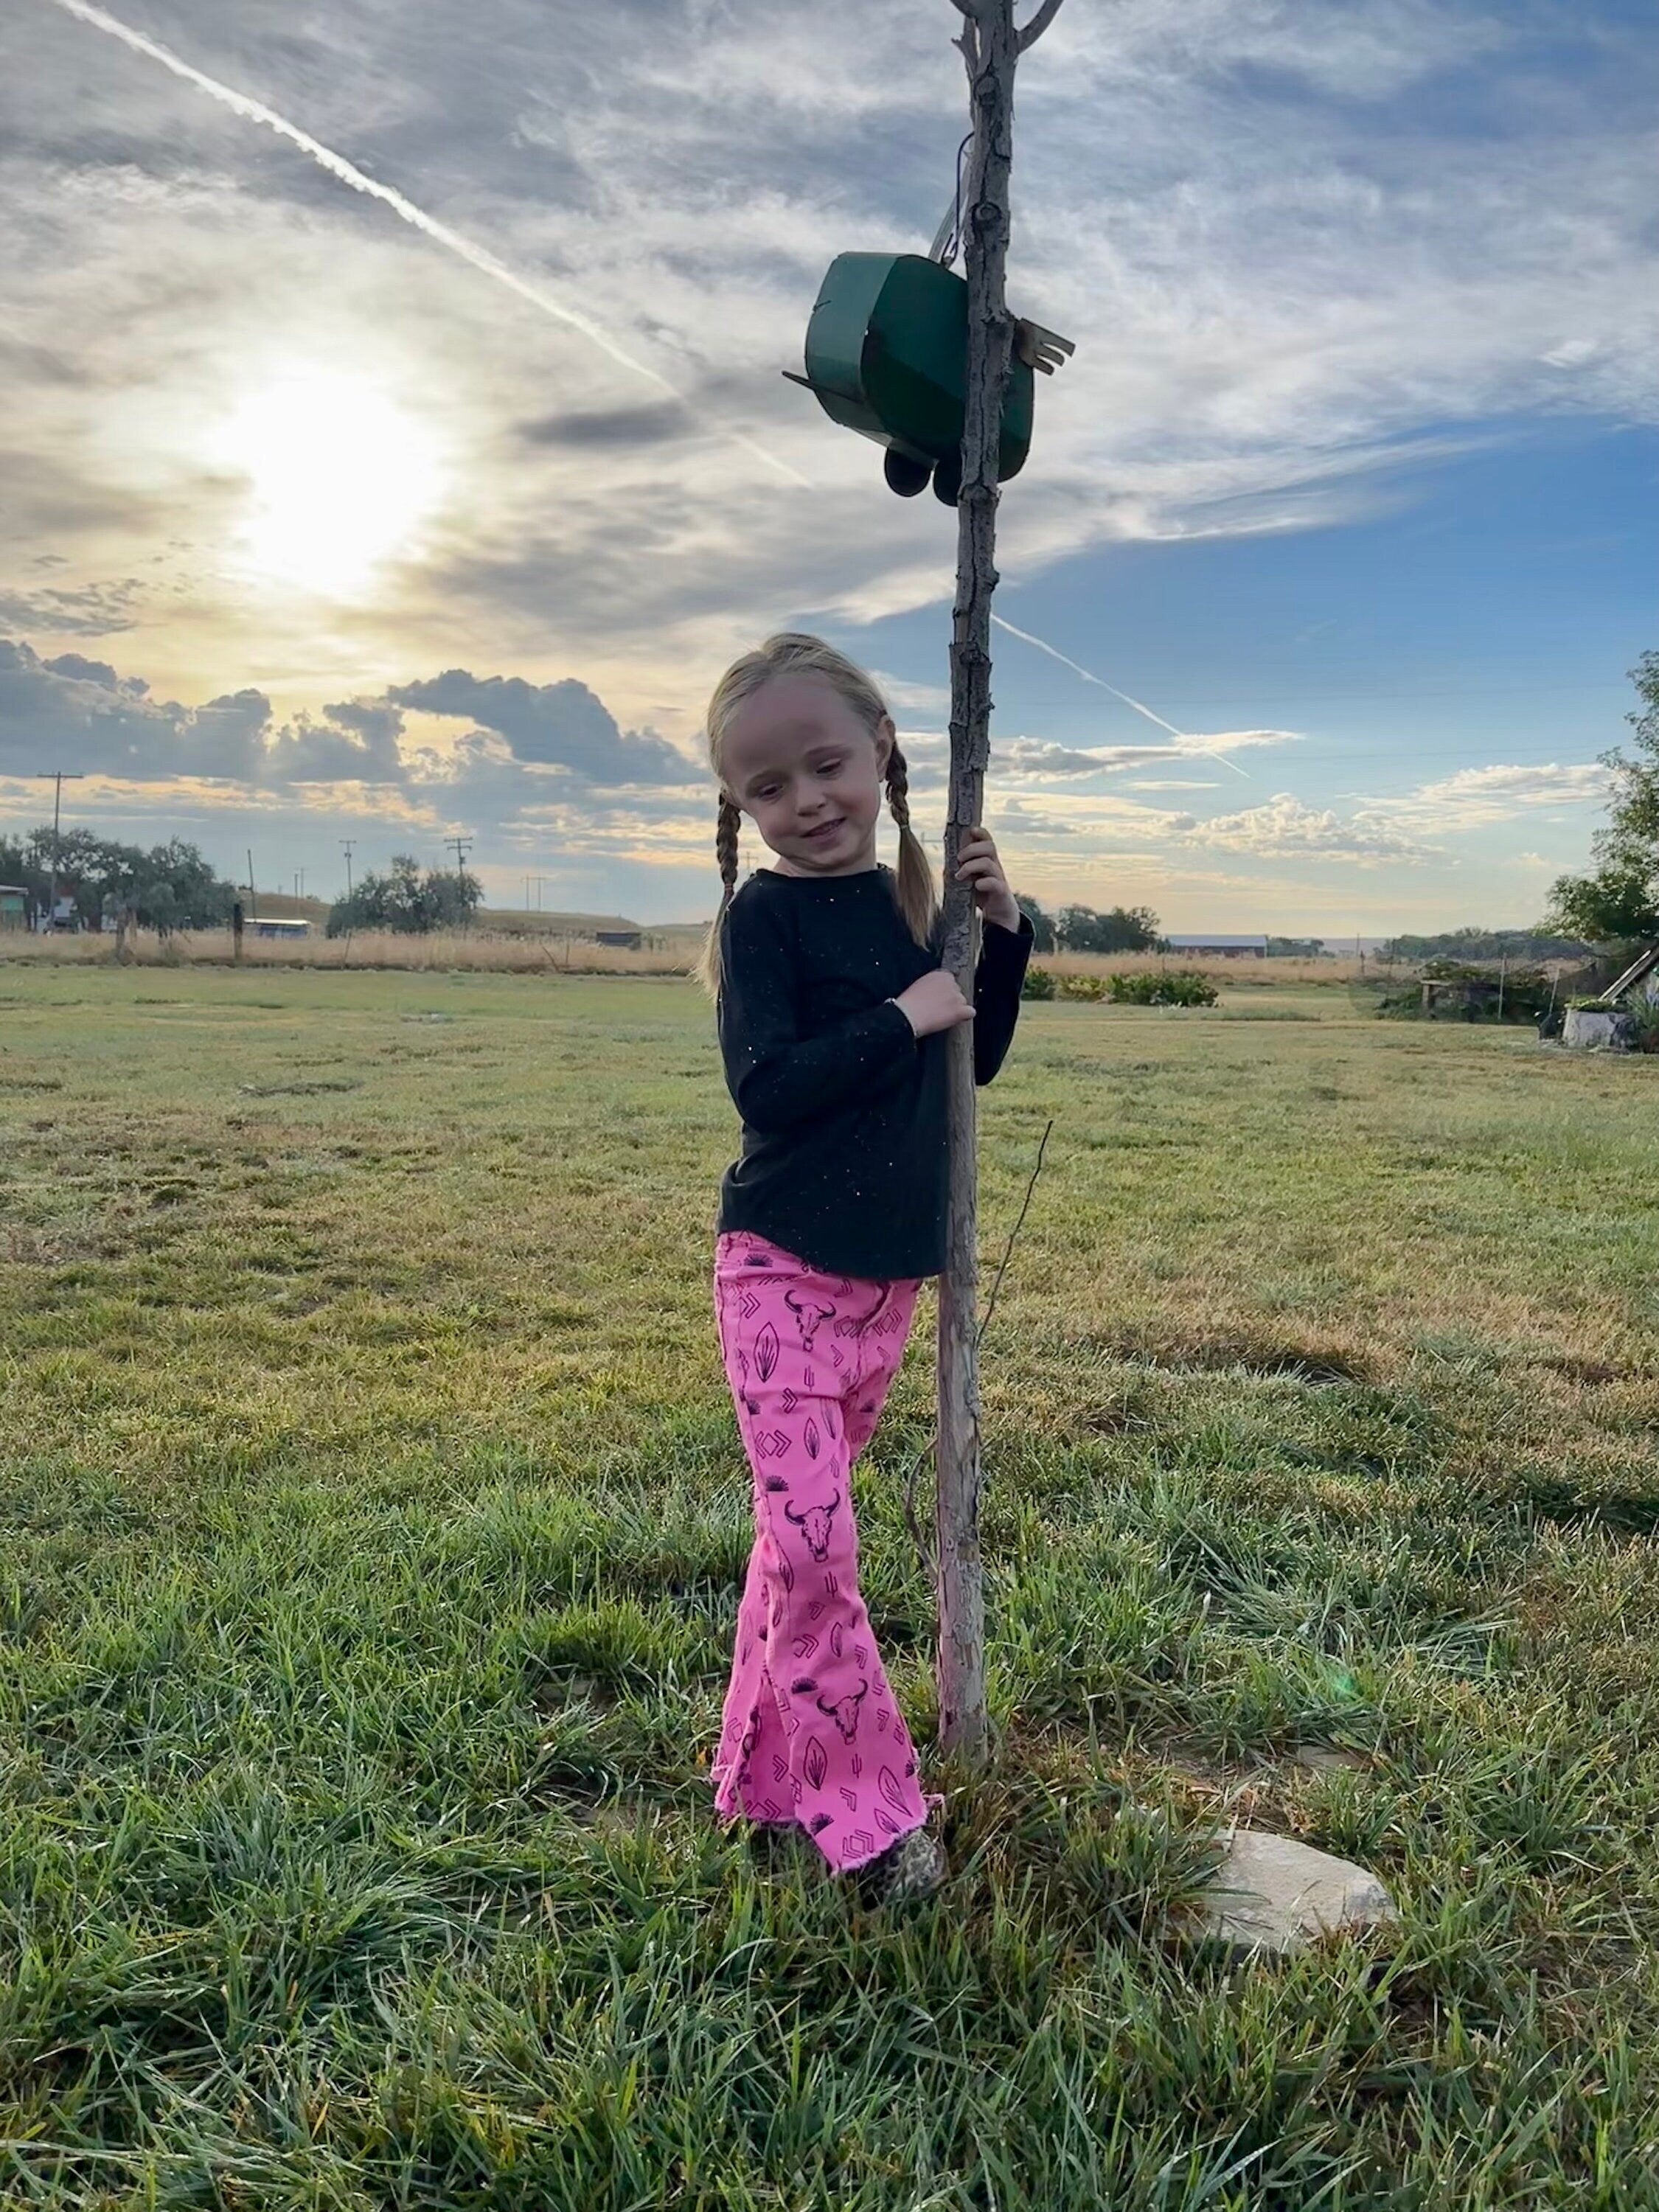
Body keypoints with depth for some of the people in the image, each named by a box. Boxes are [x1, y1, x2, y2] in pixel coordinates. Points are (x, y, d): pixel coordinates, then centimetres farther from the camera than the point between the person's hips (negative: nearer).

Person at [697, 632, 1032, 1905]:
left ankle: (771, 1775, 29)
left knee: (806, 1533, 15)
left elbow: (977, 1062, 14)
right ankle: (871, 1811, 6)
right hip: (784, 1273, -6)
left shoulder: (908, 903, 9)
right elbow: (764, 1086, -21)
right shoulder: (766, 915, -10)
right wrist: (901, 1017, -19)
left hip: (891, 1274, 6)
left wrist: (1004, 932, 3)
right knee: (811, 1543, -8)